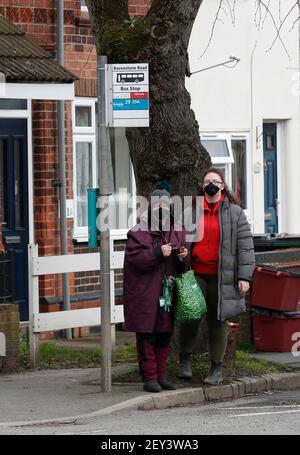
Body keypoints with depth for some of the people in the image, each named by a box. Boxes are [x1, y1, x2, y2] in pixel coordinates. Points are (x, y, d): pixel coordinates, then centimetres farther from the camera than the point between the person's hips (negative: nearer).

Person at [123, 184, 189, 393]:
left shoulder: (177, 233, 12)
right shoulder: (138, 233, -5)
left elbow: (185, 266, 16)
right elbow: (134, 259, -15)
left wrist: (184, 257, -7)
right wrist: (158, 254, -22)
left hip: (167, 294, 5)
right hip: (144, 295, -5)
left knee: (164, 336, 9)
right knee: (147, 336, -4)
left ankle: (161, 376, 17)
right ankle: (149, 377, -1)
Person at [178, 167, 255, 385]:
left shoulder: (234, 213, 4)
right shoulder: (191, 214, 10)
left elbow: (245, 245, 2)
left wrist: (244, 276, -5)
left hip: (222, 276, -1)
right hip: (195, 274, 1)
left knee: (218, 322, 5)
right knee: (191, 316, -8)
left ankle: (217, 368, 15)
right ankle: (185, 359, 14)